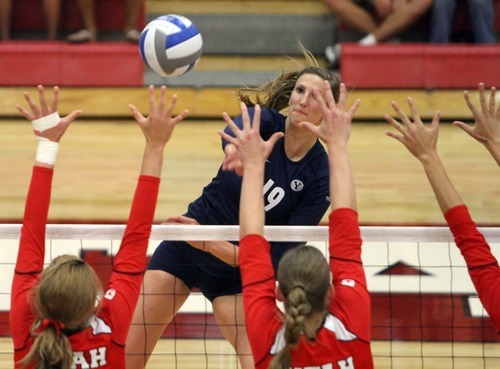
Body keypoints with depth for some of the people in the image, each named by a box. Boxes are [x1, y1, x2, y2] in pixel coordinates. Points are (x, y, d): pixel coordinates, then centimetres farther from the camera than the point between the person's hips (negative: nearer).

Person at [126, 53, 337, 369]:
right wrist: (236, 150, -65)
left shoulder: (320, 177, -16)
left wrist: (211, 245, -29)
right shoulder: (266, 121, -13)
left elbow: (279, 254, -18)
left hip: (236, 274, -1)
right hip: (182, 248, 1)